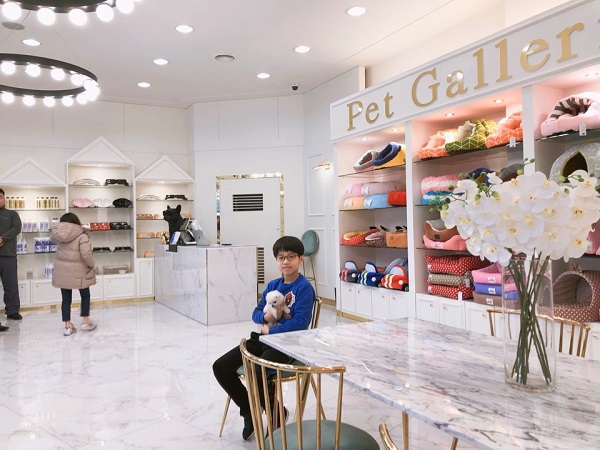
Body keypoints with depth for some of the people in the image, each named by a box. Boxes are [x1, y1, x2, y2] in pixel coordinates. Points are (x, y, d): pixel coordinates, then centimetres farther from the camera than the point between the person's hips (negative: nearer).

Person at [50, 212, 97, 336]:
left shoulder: (57, 234, 0)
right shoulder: (82, 236, -14)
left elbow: (52, 237, 25)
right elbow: (86, 254, -21)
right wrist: (92, 265, -5)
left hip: (62, 271, 4)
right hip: (78, 271, -4)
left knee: (66, 298, 11)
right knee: (85, 295, 16)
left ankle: (68, 326, 15)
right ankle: (85, 322, 20)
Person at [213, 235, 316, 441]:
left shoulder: (304, 287, -11)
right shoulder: (273, 285, 11)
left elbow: (300, 323, -20)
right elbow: (256, 313, 14)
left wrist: (270, 331, -12)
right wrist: (266, 316, -10)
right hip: (263, 338, 8)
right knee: (220, 367, -4)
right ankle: (249, 411, 16)